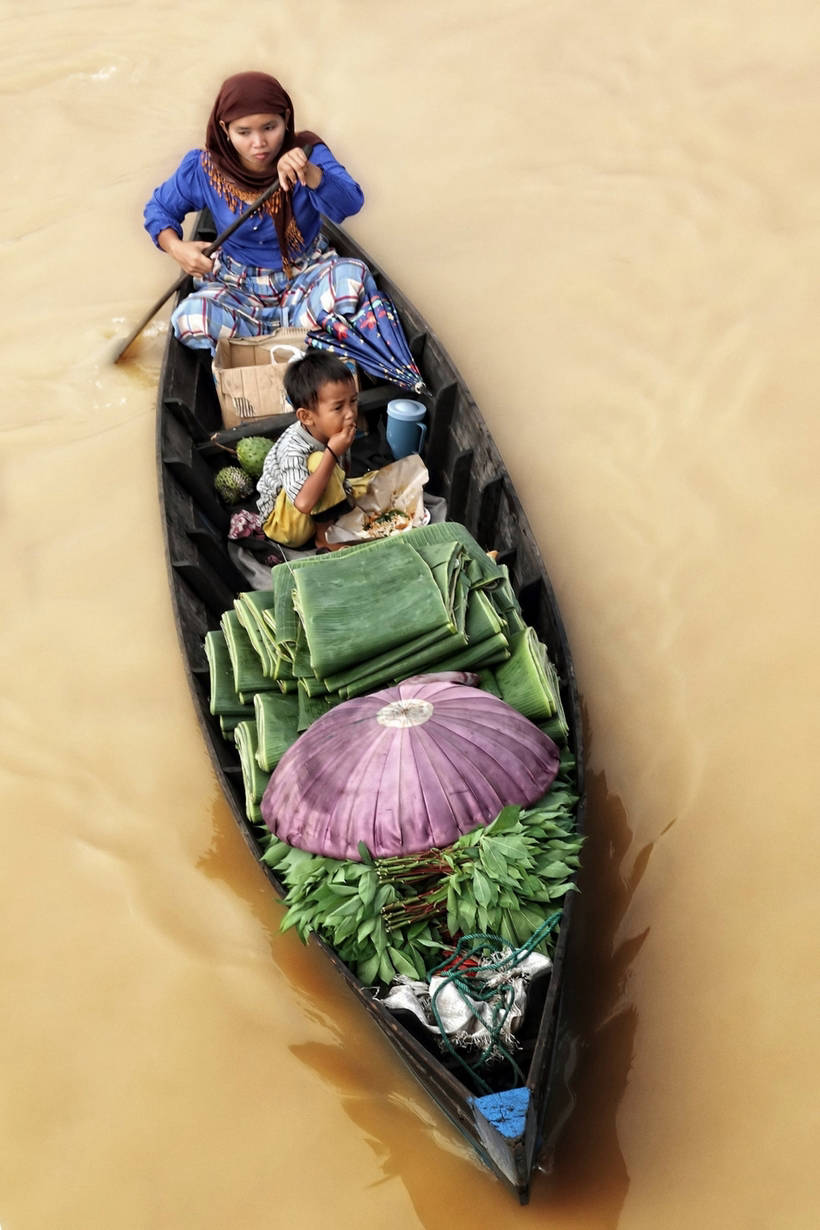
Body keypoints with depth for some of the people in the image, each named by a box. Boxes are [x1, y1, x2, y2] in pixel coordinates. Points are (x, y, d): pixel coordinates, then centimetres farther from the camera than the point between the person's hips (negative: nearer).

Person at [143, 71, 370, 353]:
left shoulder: (306, 152, -13)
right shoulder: (203, 169, -11)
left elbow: (350, 205, -29)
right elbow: (159, 208, 5)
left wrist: (310, 174, -51)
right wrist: (176, 247, -17)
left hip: (306, 276, 0)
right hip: (238, 286, 0)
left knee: (352, 274, -33)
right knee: (191, 321, -32)